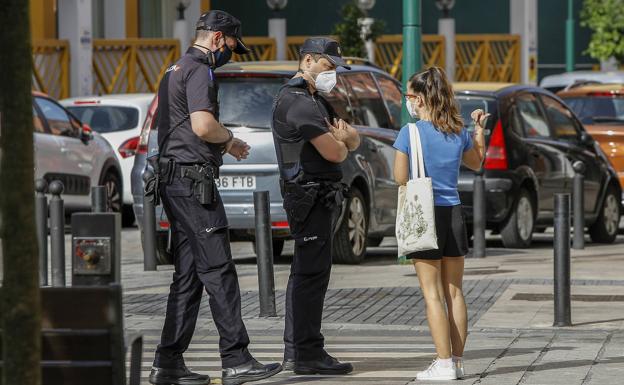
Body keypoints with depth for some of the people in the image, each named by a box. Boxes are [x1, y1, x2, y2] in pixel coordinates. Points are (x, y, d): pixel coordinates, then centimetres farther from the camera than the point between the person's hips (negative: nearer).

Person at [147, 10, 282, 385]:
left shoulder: (177, 70, 22)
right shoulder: (200, 72, -10)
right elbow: (203, 126, -23)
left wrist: (223, 144, 19)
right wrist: (230, 139, -4)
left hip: (175, 181, 10)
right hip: (193, 178, -10)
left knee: (188, 275, 9)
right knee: (218, 271, -10)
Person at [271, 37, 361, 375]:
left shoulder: (314, 100, 21)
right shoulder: (298, 102, -14)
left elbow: (354, 142, 19)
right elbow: (335, 153, -18)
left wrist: (344, 136, -5)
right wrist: (339, 139, 6)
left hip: (320, 197, 11)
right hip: (310, 196, -11)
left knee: (305, 273, 13)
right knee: (312, 273, -12)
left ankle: (295, 353, 17)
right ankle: (308, 354, -13)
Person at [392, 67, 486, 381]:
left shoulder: (410, 133, -10)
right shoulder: (459, 132, 6)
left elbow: (400, 178, -8)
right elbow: (476, 163, 23)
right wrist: (479, 129, 29)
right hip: (453, 213, 5)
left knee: (432, 294, -3)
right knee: (454, 292, 11)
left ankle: (444, 363, -7)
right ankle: (457, 361, 12)